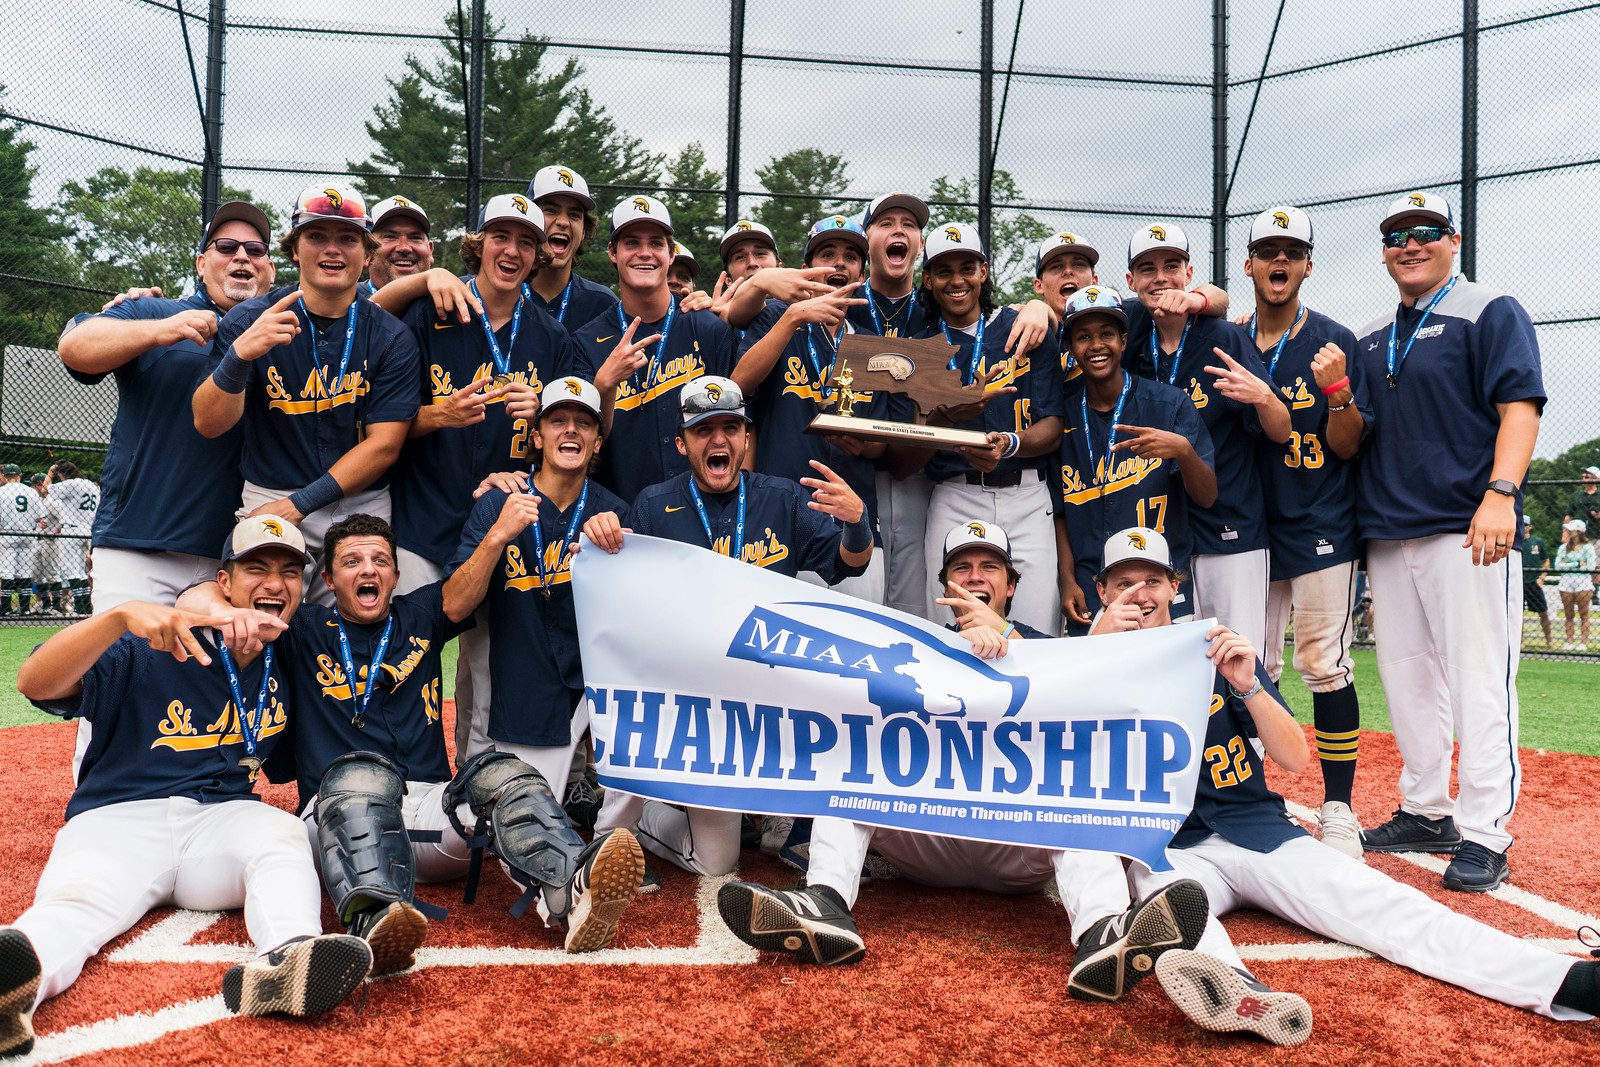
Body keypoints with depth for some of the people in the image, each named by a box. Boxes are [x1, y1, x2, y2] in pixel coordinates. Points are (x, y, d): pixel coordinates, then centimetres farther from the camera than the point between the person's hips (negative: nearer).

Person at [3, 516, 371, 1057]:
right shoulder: (148, 649, 0)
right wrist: (122, 615, -31)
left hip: (226, 819, 3)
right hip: (118, 819, -2)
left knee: (282, 832, -30)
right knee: (74, 900, -34)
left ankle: (286, 959, -60)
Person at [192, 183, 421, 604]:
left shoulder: (392, 337, 0)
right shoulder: (250, 320, 1)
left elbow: (384, 444, -5)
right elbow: (209, 424, -8)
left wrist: (297, 504, -11)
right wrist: (240, 355, -27)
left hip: (363, 509, 0)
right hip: (268, 499, 0)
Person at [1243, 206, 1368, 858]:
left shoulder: (1334, 343, -1)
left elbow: (1347, 447, -5)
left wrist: (1340, 393, -22)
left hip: (1320, 526, -3)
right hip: (1249, 524, 4)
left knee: (1324, 666, -6)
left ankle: (1338, 809, 4)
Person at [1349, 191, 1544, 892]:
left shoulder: (1491, 313, 3)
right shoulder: (1370, 340, 20)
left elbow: (1520, 407, -8)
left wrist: (1500, 492, -23)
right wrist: (1336, 395, -3)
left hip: (1468, 529, -6)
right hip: (1388, 536, 7)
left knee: (1479, 680, -9)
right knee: (1407, 679, 10)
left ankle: (1483, 836, -4)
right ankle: (1427, 814, 21)